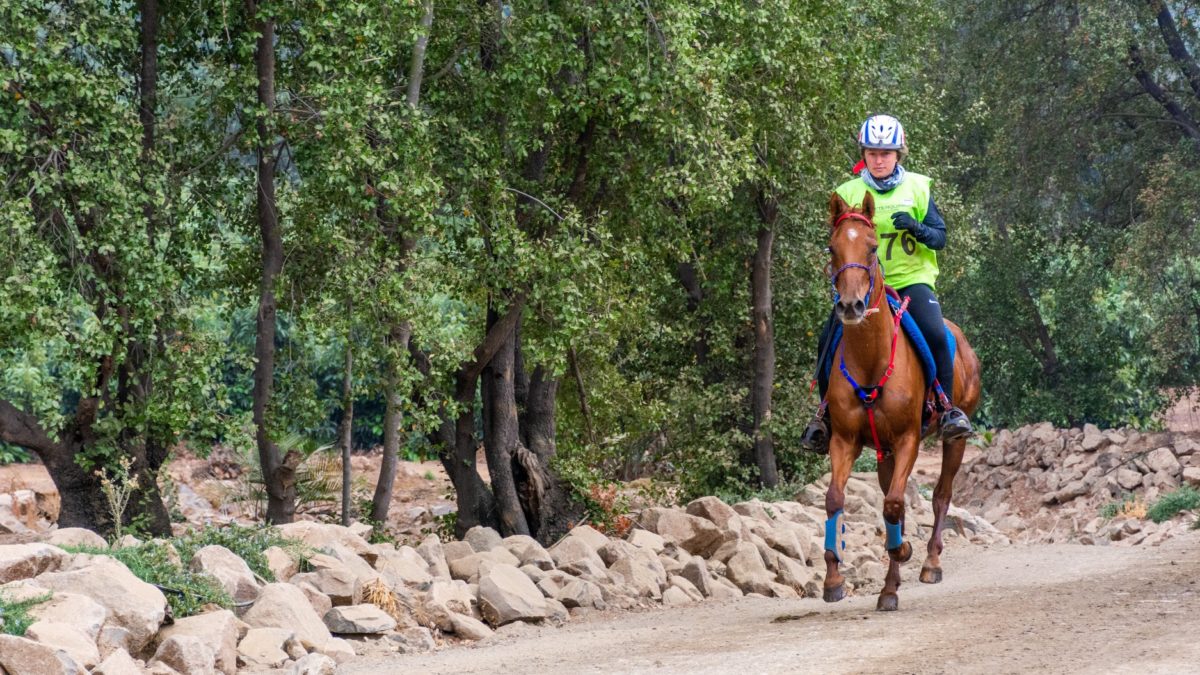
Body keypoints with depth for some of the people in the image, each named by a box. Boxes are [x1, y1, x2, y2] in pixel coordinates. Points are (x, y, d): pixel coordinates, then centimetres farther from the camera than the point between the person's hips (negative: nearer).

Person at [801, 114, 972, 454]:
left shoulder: (917, 187, 3)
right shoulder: (848, 193, 4)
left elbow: (940, 238, 1)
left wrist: (916, 227, -20)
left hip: (911, 280, -1)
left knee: (935, 334, -28)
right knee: (828, 342, -17)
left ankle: (948, 406, -13)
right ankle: (826, 411, 2)